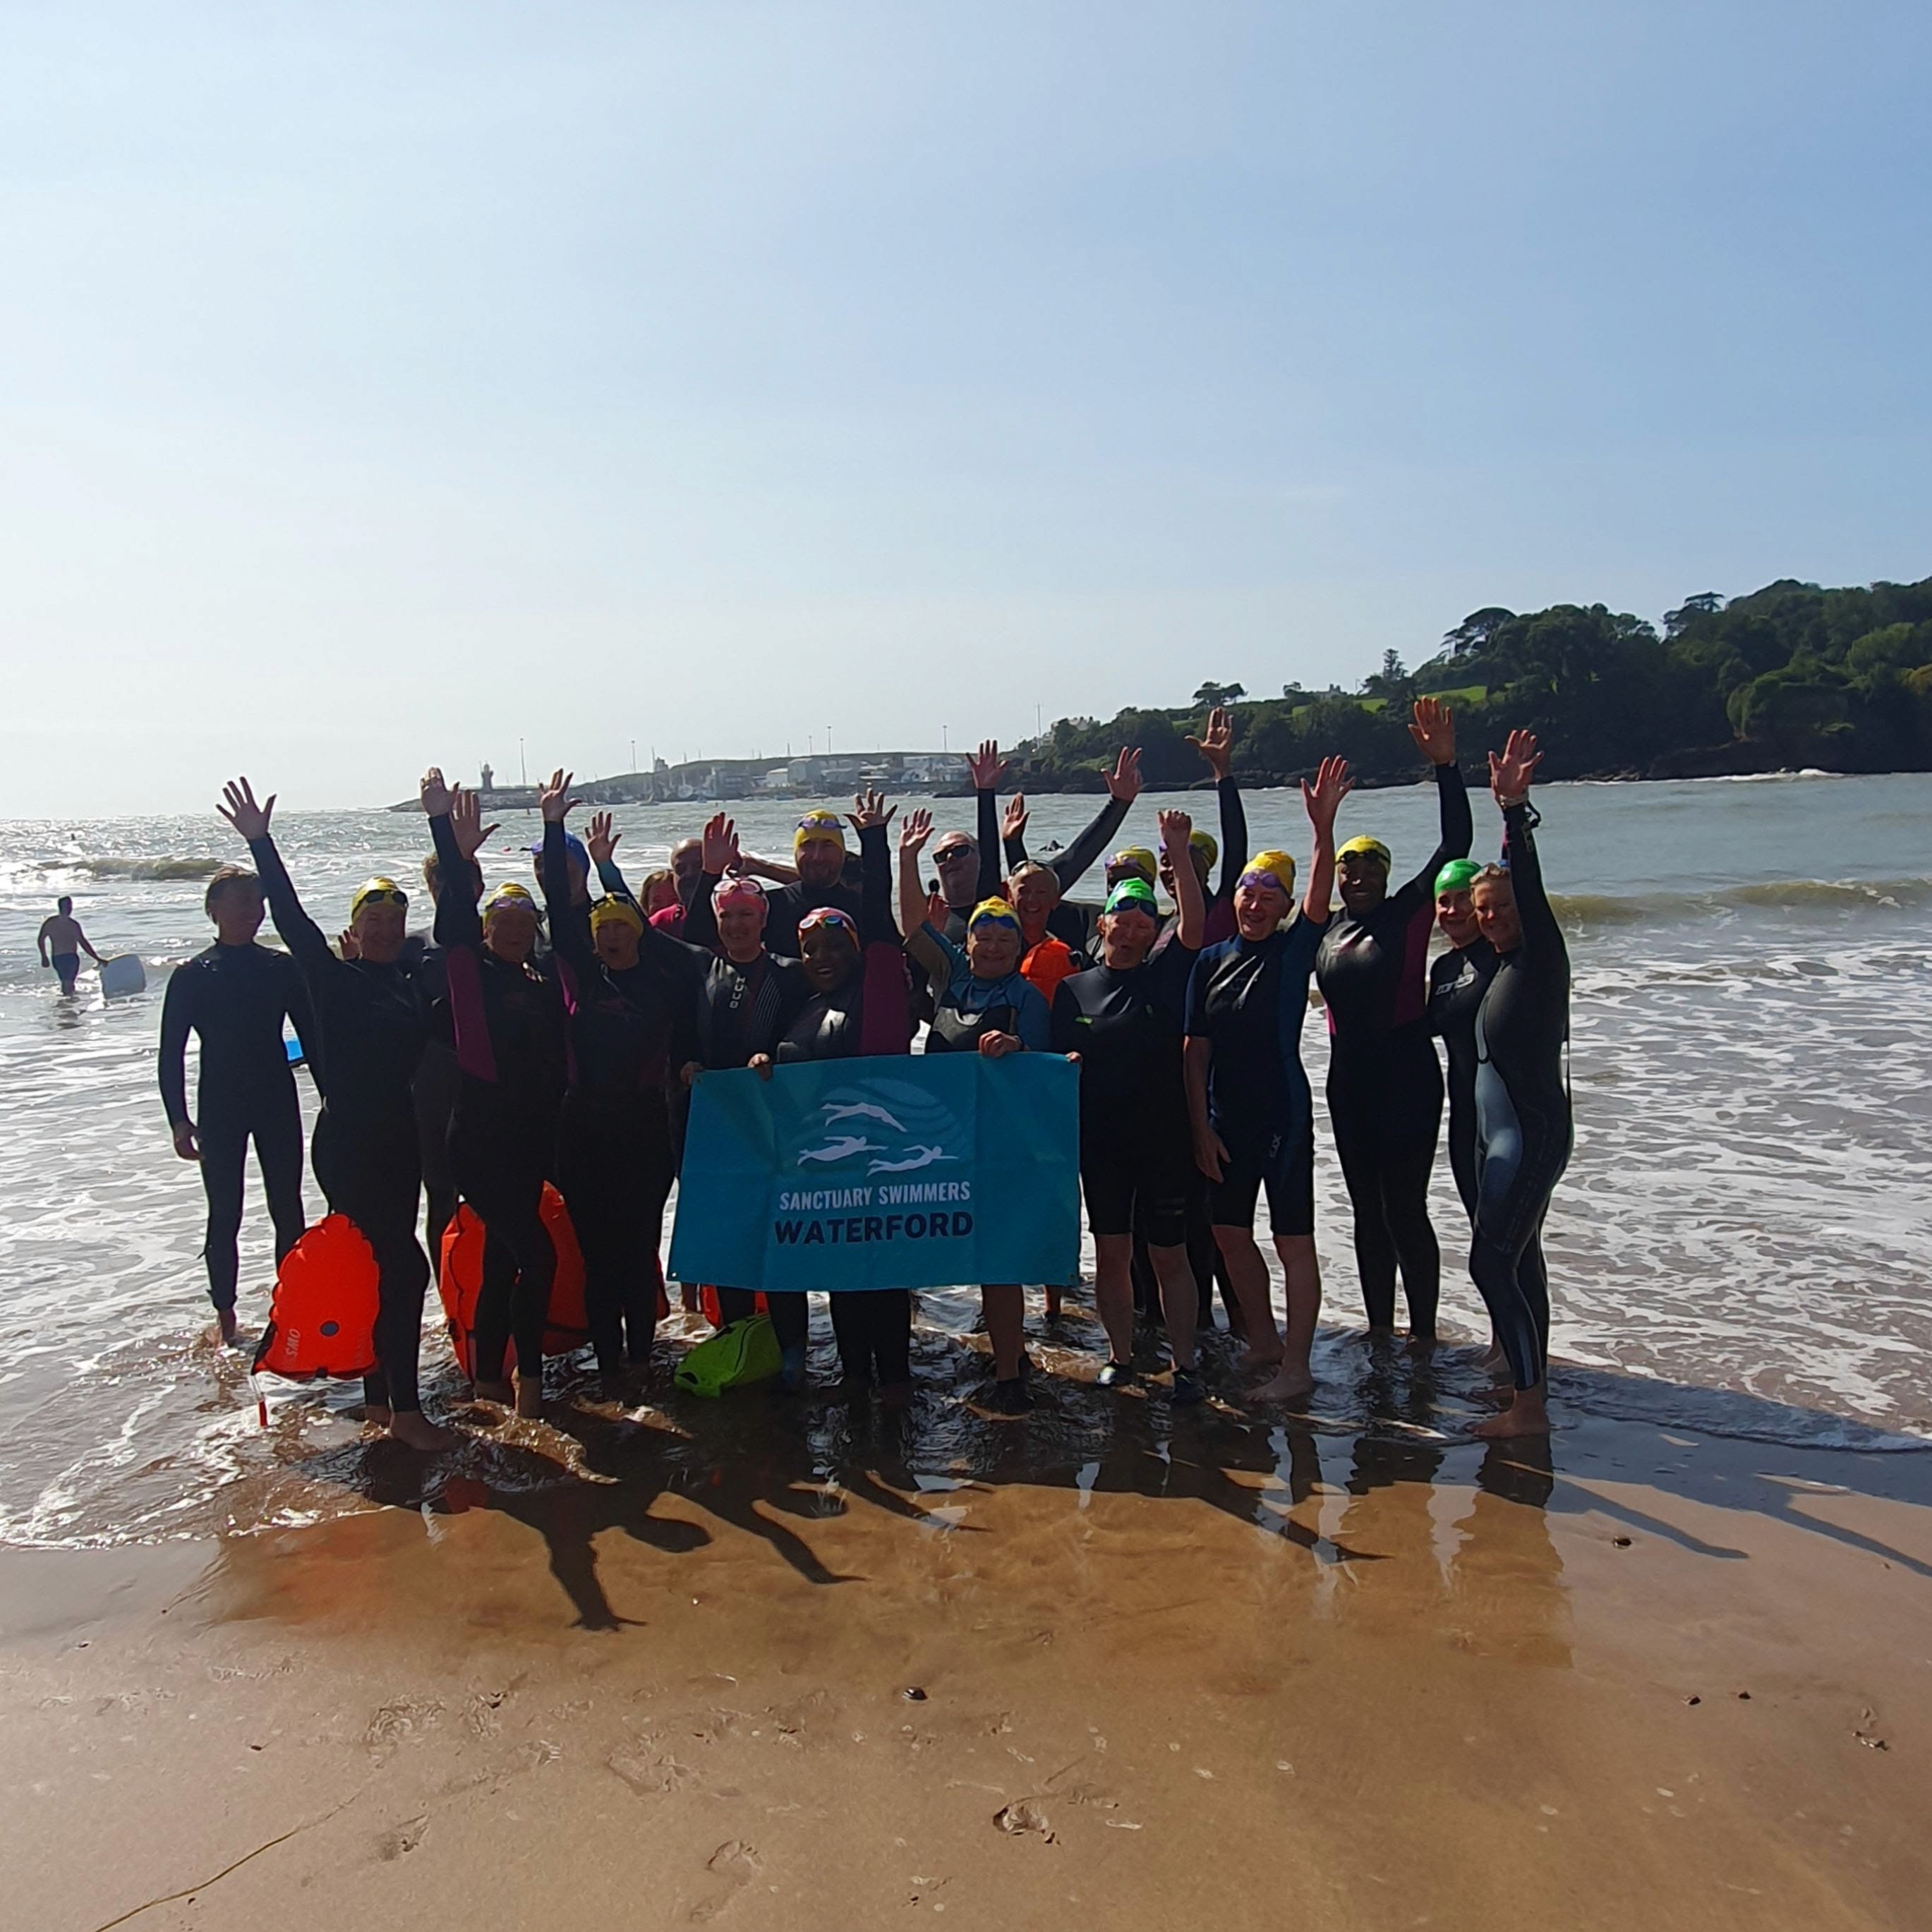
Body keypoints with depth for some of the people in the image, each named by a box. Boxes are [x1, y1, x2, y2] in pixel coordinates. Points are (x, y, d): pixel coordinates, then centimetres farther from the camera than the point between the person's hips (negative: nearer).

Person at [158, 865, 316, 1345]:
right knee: (224, 1215, 6)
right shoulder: (192, 975, -4)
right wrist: (179, 1119, -9)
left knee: (288, 1209, 7)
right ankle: (225, 1316, 18)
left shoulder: (281, 967, 2)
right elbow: (172, 1052, -3)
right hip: (219, 1109, -2)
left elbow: (311, 1035, 6)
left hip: (278, 1105, 2)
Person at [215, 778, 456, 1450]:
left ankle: (379, 1398, 24)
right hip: (346, 1142, -6)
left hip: (400, 1140, 6)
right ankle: (404, 1410, 0)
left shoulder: (415, 980, 8)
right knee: (404, 1267, -8)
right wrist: (260, 843, -21)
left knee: (383, 1267, 13)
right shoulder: (334, 978, -4)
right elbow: (291, 918, -14)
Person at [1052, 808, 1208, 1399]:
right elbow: (1053, 1057, 10)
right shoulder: (1074, 988, 5)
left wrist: (1179, 854, -23)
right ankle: (1120, 1355, 25)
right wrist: (1065, 1064, -13)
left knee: (1169, 1255, 6)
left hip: (1164, 1135, -2)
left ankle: (1184, 1363, 17)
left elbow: (1195, 923, -14)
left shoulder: (1165, 974, 0)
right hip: (1100, 1139, 2)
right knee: (1111, 1254, 10)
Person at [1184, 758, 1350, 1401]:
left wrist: (1323, 827, -37)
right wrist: (1201, 1126, 0)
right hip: (1224, 1120, 5)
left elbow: (1319, 897, -24)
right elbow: (1195, 1050, 5)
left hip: (1283, 1116, -5)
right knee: (1230, 1233, 14)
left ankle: (1296, 1366, 10)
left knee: (1293, 1241, -1)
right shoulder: (1211, 960, 5)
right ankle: (1263, 1342, 32)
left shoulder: (1293, 950, -4)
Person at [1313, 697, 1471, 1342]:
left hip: (1408, 1080, -6)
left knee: (1405, 1208, -4)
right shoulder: (1324, 931, 8)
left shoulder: (1407, 913, -6)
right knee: (1367, 1209, 13)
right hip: (1348, 1083, 6)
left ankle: (1423, 1334, 8)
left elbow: (1455, 843, -15)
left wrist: (1445, 766, -22)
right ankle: (1378, 1329, 25)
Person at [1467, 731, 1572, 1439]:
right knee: (1517, 1259, 14)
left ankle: (1529, 1406, -7)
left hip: (1531, 1133, -10)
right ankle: (1530, 1388, 23)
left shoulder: (1541, 958, -11)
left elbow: (1530, 889, -24)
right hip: (1501, 1133, 10)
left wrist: (1514, 809, -35)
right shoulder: (1502, 967, 13)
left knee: (1492, 1260, -12)